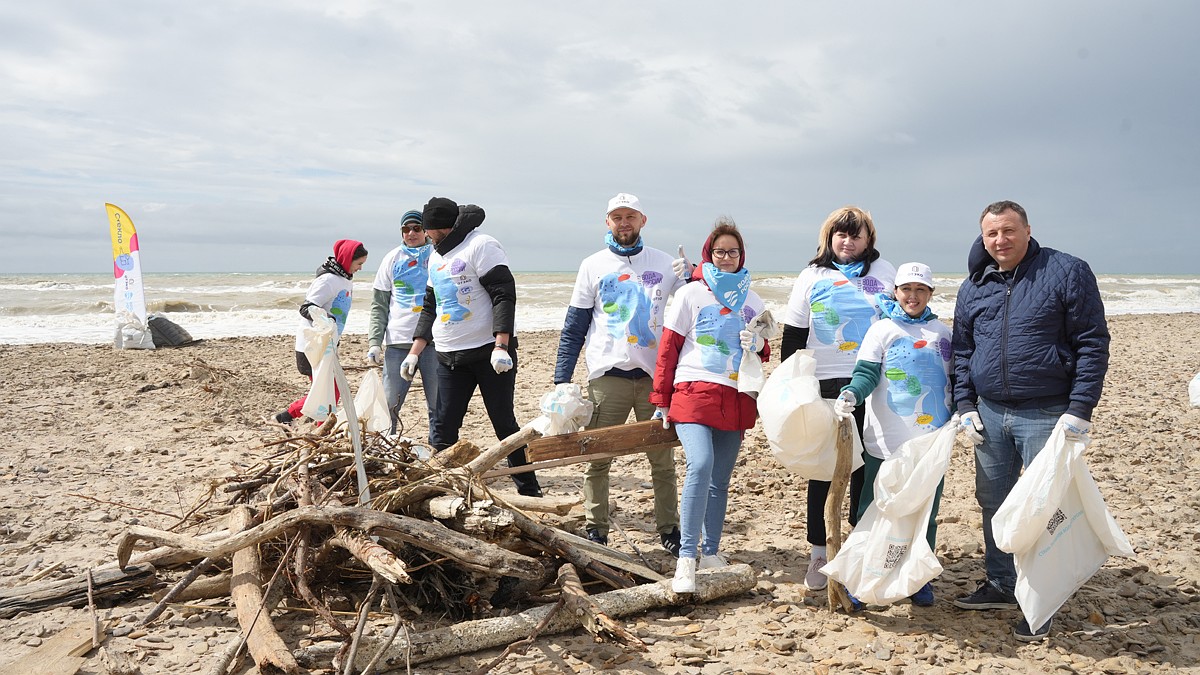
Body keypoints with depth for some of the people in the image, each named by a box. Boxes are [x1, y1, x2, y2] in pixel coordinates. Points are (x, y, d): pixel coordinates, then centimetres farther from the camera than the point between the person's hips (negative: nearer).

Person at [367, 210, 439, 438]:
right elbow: (379, 304, 10)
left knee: (438, 405, 3)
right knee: (389, 405, 2)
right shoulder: (393, 259, 11)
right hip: (397, 341, 1)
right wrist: (374, 342, -1)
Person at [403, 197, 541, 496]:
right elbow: (430, 307, 25)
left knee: (505, 425, 0)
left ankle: (530, 492, 10)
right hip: (449, 358, 7)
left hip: (490, 353, -7)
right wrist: (415, 352, 17)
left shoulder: (481, 245, -8)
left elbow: (504, 295, -16)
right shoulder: (435, 256, 18)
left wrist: (501, 346, -26)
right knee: (443, 431, 3)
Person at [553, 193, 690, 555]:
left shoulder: (664, 264, 10)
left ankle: (669, 530, 19)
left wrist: (692, 277, -10)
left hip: (654, 375, 1)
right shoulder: (593, 265, 8)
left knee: (663, 459, 6)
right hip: (607, 375, -1)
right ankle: (594, 532, 11)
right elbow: (574, 328, 8)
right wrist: (561, 380, 2)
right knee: (597, 459, 0)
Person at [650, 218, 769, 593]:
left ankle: (710, 554, 19)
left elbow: (764, 350, 23)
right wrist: (661, 400, -1)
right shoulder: (691, 294, 4)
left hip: (735, 399, 4)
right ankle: (686, 559, -20)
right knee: (700, 465, -23)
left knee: (720, 479, 7)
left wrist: (757, 345, -2)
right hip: (693, 393, -4)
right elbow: (667, 348, 3)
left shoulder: (751, 300, 15)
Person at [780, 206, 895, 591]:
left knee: (867, 468, 5)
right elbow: (793, 337, 7)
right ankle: (819, 554, 11)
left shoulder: (885, 273, 9)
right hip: (824, 385, 0)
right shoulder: (812, 277, 7)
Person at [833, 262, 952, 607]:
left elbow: (953, 379, 19)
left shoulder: (942, 333, 10)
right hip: (886, 441, -3)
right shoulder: (882, 330, -1)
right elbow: (867, 372, -11)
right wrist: (851, 394, -29)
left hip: (931, 442, 4)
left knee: (925, 513, 12)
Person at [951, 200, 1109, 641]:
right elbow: (962, 351, 15)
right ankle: (1000, 586, 28)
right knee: (993, 502, 12)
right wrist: (965, 406, 5)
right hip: (989, 413, 5)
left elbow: (1093, 344, -8)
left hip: (1045, 415, -5)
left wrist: (1079, 412, -14)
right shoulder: (974, 286, 8)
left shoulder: (1067, 272, -6)